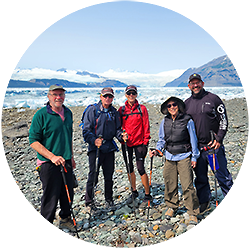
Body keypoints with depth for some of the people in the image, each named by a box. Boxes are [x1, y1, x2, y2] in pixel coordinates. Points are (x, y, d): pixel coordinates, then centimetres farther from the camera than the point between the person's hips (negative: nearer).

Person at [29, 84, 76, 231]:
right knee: (51, 197, 3)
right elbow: (33, 141, -14)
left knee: (68, 193, 17)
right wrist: (52, 156, -22)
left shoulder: (68, 113, 8)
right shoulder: (41, 115, -12)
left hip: (66, 161, 6)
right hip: (49, 164, -6)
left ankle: (65, 219, 39)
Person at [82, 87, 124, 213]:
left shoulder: (114, 112, 9)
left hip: (109, 148, 4)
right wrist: (94, 141, -24)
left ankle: (109, 200, 28)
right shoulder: (92, 110, -5)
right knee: (93, 175, -2)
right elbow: (86, 130, -7)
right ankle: (89, 202, 13)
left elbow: (117, 129, 16)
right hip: (95, 148, -4)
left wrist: (121, 135, -6)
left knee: (109, 175, 11)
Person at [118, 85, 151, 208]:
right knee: (129, 169, 12)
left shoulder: (142, 108, -1)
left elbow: (146, 126, -2)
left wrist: (146, 142, -6)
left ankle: (147, 195, 8)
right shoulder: (121, 109, 5)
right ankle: (134, 192, 31)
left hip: (139, 143, -3)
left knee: (140, 169, -6)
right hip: (126, 143, 3)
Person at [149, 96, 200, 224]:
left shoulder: (187, 120, -7)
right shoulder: (165, 121, 4)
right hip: (169, 157, 4)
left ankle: (192, 212, 8)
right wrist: (157, 150, -2)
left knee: (187, 185, -7)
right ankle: (172, 206, 31)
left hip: (184, 156, -4)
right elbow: (162, 139, 14)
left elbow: (193, 139, 1)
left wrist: (194, 157, 2)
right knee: (170, 184, 9)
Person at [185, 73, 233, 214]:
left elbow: (223, 120, -2)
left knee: (223, 176, 2)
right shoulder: (187, 103, 10)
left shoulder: (213, 98, -1)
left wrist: (219, 139, -11)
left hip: (214, 145, -3)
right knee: (200, 177, 12)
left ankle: (231, 204, 16)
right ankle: (204, 203, 27)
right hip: (197, 147, 4)